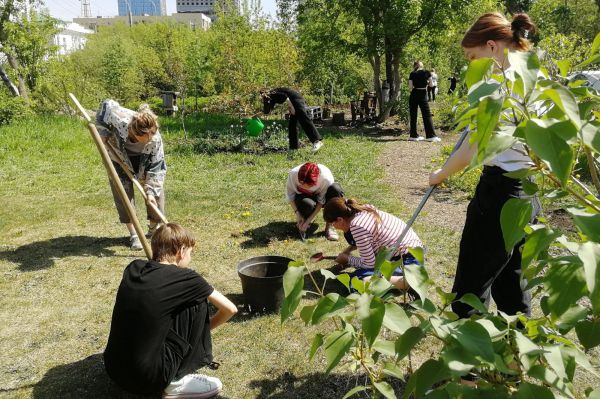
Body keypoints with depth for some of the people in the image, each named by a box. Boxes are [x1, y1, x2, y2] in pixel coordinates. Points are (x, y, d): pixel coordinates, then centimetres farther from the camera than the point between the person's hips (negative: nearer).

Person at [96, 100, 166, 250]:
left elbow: (157, 167, -30)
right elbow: (106, 104, -20)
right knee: (123, 191, -8)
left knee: (156, 189, -3)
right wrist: (102, 131, -22)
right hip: (118, 155, 0)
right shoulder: (118, 117, -43)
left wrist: (151, 191, -35)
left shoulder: (155, 139, -38)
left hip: (143, 160, 0)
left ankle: (154, 227, 19)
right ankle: (133, 234, -1)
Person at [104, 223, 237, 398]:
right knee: (197, 302, 3)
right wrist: (202, 328, 21)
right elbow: (230, 309, 2)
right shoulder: (184, 278, -8)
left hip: (113, 370, 7)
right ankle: (177, 382, 5)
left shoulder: (133, 268, 6)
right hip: (148, 377, -6)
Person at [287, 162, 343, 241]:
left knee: (336, 189, -35)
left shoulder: (327, 178, -34)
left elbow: (321, 201, -23)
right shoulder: (293, 174, -31)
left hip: (320, 196, 1)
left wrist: (308, 221, -25)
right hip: (303, 197, 0)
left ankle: (329, 226, -21)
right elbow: (290, 195, -15)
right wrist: (297, 213, -24)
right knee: (308, 204, -39)